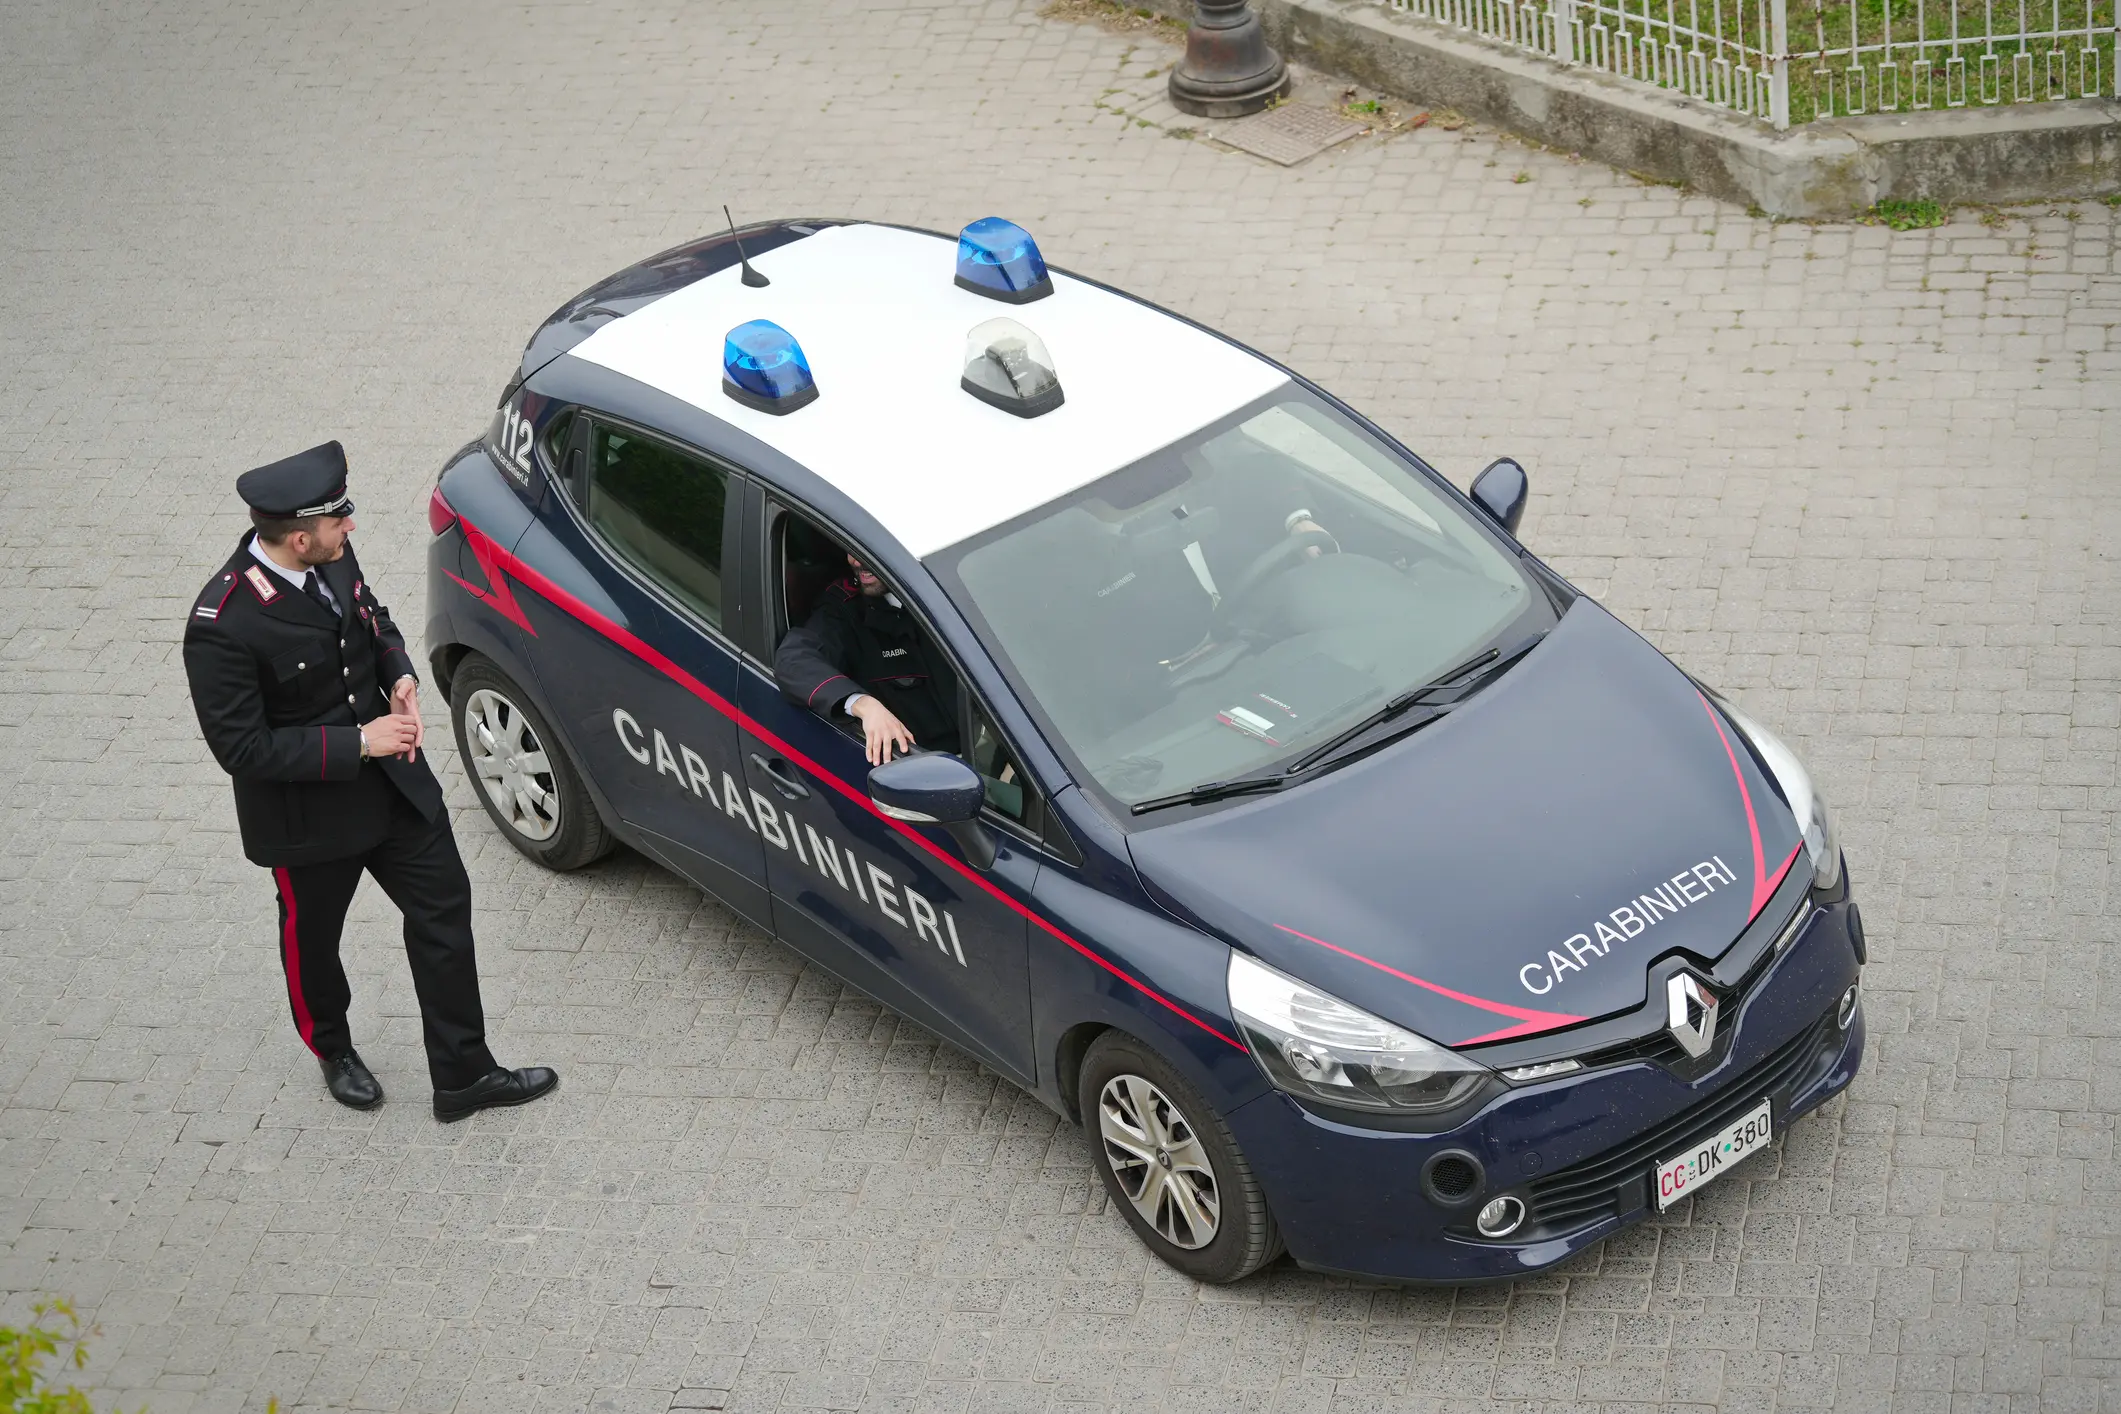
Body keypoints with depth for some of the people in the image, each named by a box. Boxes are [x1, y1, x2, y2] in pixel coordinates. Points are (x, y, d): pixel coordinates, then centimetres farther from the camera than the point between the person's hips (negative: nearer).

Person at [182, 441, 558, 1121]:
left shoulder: (333, 556, -11)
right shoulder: (222, 625, -32)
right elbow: (242, 748, -26)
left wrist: (400, 677, -10)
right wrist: (358, 742, -25)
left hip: (393, 778, 6)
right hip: (307, 812, -6)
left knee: (444, 911, 11)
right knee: (312, 938, 19)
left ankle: (463, 1075, 26)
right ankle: (333, 1051, 49)